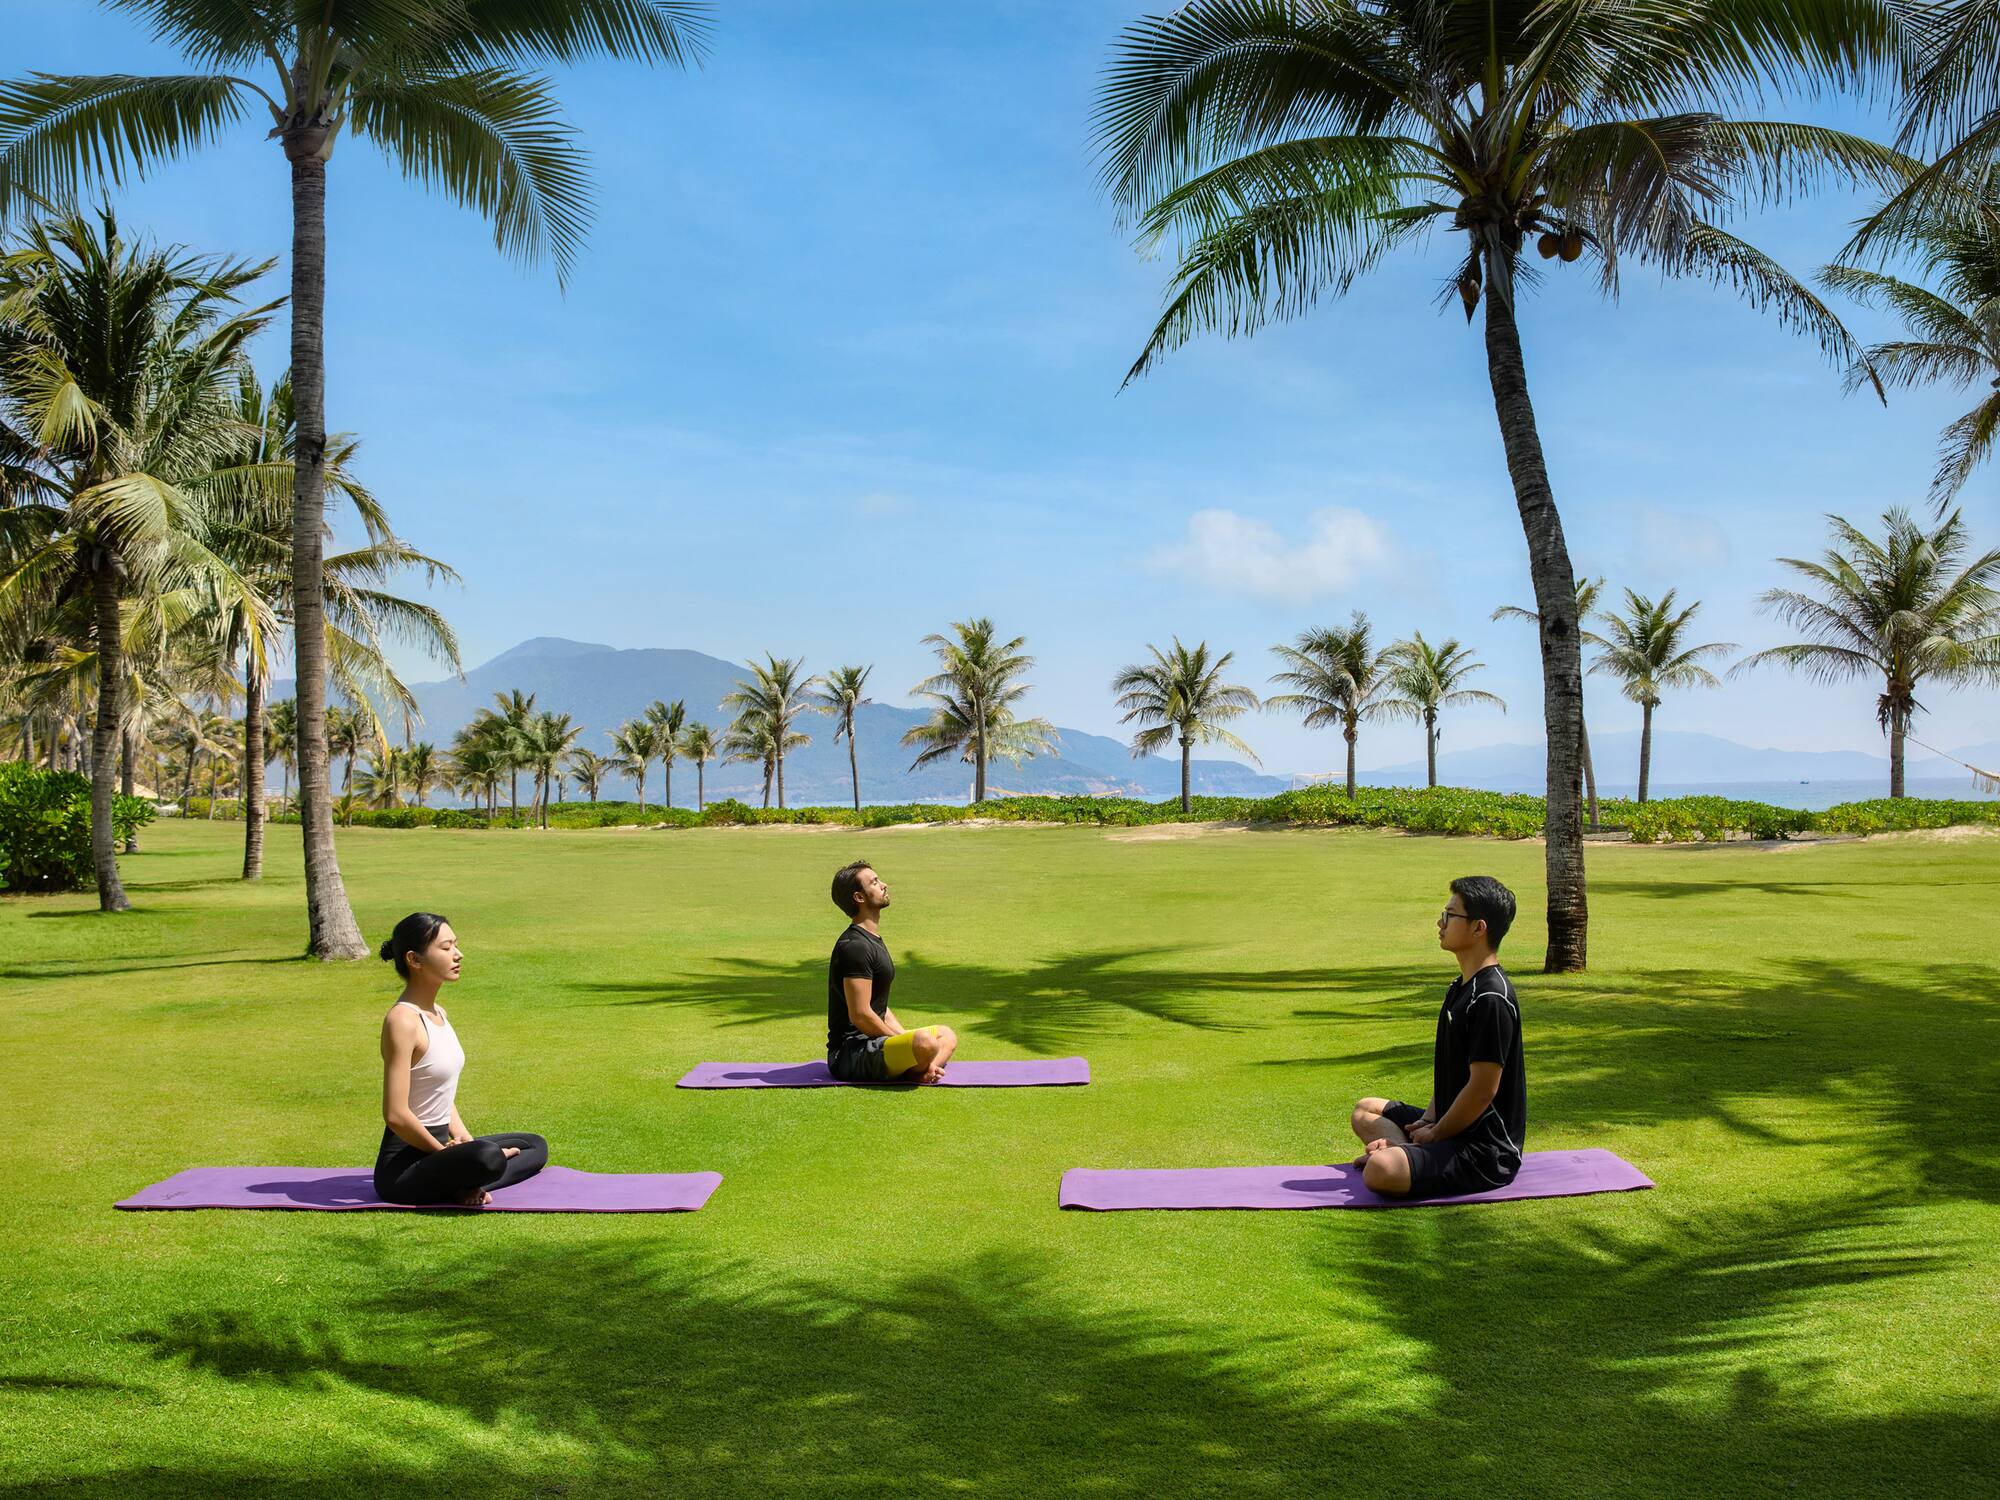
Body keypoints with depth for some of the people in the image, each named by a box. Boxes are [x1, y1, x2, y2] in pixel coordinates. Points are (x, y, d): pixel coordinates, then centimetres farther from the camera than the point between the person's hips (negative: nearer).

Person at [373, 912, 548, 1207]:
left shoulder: (438, 1014, 10)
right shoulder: (402, 1021, -19)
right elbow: (396, 1114, -23)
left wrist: (465, 1141, 4)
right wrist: (445, 1152, -14)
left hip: (438, 1144, 10)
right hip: (404, 1164, -10)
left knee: (536, 1147, 17)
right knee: (487, 1157, -38)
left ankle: (466, 1186, -4)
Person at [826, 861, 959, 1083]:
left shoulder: (873, 941, 16)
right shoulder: (854, 947, -17)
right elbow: (860, 1015, -22)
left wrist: (905, 1037, 6)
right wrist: (905, 1043, -11)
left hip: (872, 1041, 11)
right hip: (849, 1054, -11)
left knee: (947, 1036, 21)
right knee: (925, 1042, -34)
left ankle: (921, 1071, -7)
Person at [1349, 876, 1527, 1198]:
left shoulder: (1491, 999, -22)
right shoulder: (1462, 987, 12)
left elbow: (1482, 1089, -22)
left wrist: (1434, 1134, -11)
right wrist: (1428, 1120, 7)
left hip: (1486, 1150, -11)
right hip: (1455, 1124, 11)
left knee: (1380, 1171, -33)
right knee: (1366, 1111, 24)